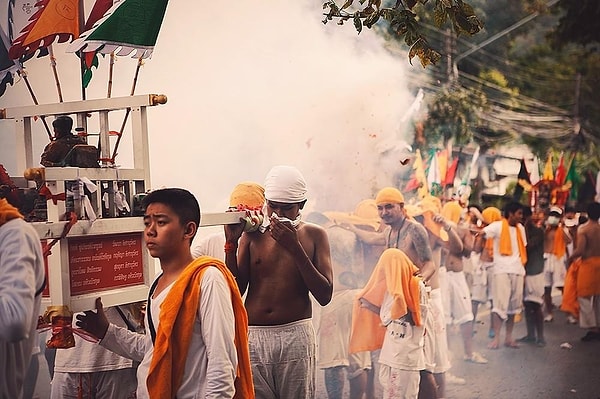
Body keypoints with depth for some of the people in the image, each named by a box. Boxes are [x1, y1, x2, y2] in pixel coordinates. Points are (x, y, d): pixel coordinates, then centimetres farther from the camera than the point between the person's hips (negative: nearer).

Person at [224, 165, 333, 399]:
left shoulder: (314, 235, 5)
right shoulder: (252, 235, 7)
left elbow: (324, 296, -4)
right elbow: (235, 291, 3)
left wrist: (295, 247, -11)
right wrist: (232, 242, -6)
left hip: (296, 336, -1)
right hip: (253, 336, 1)